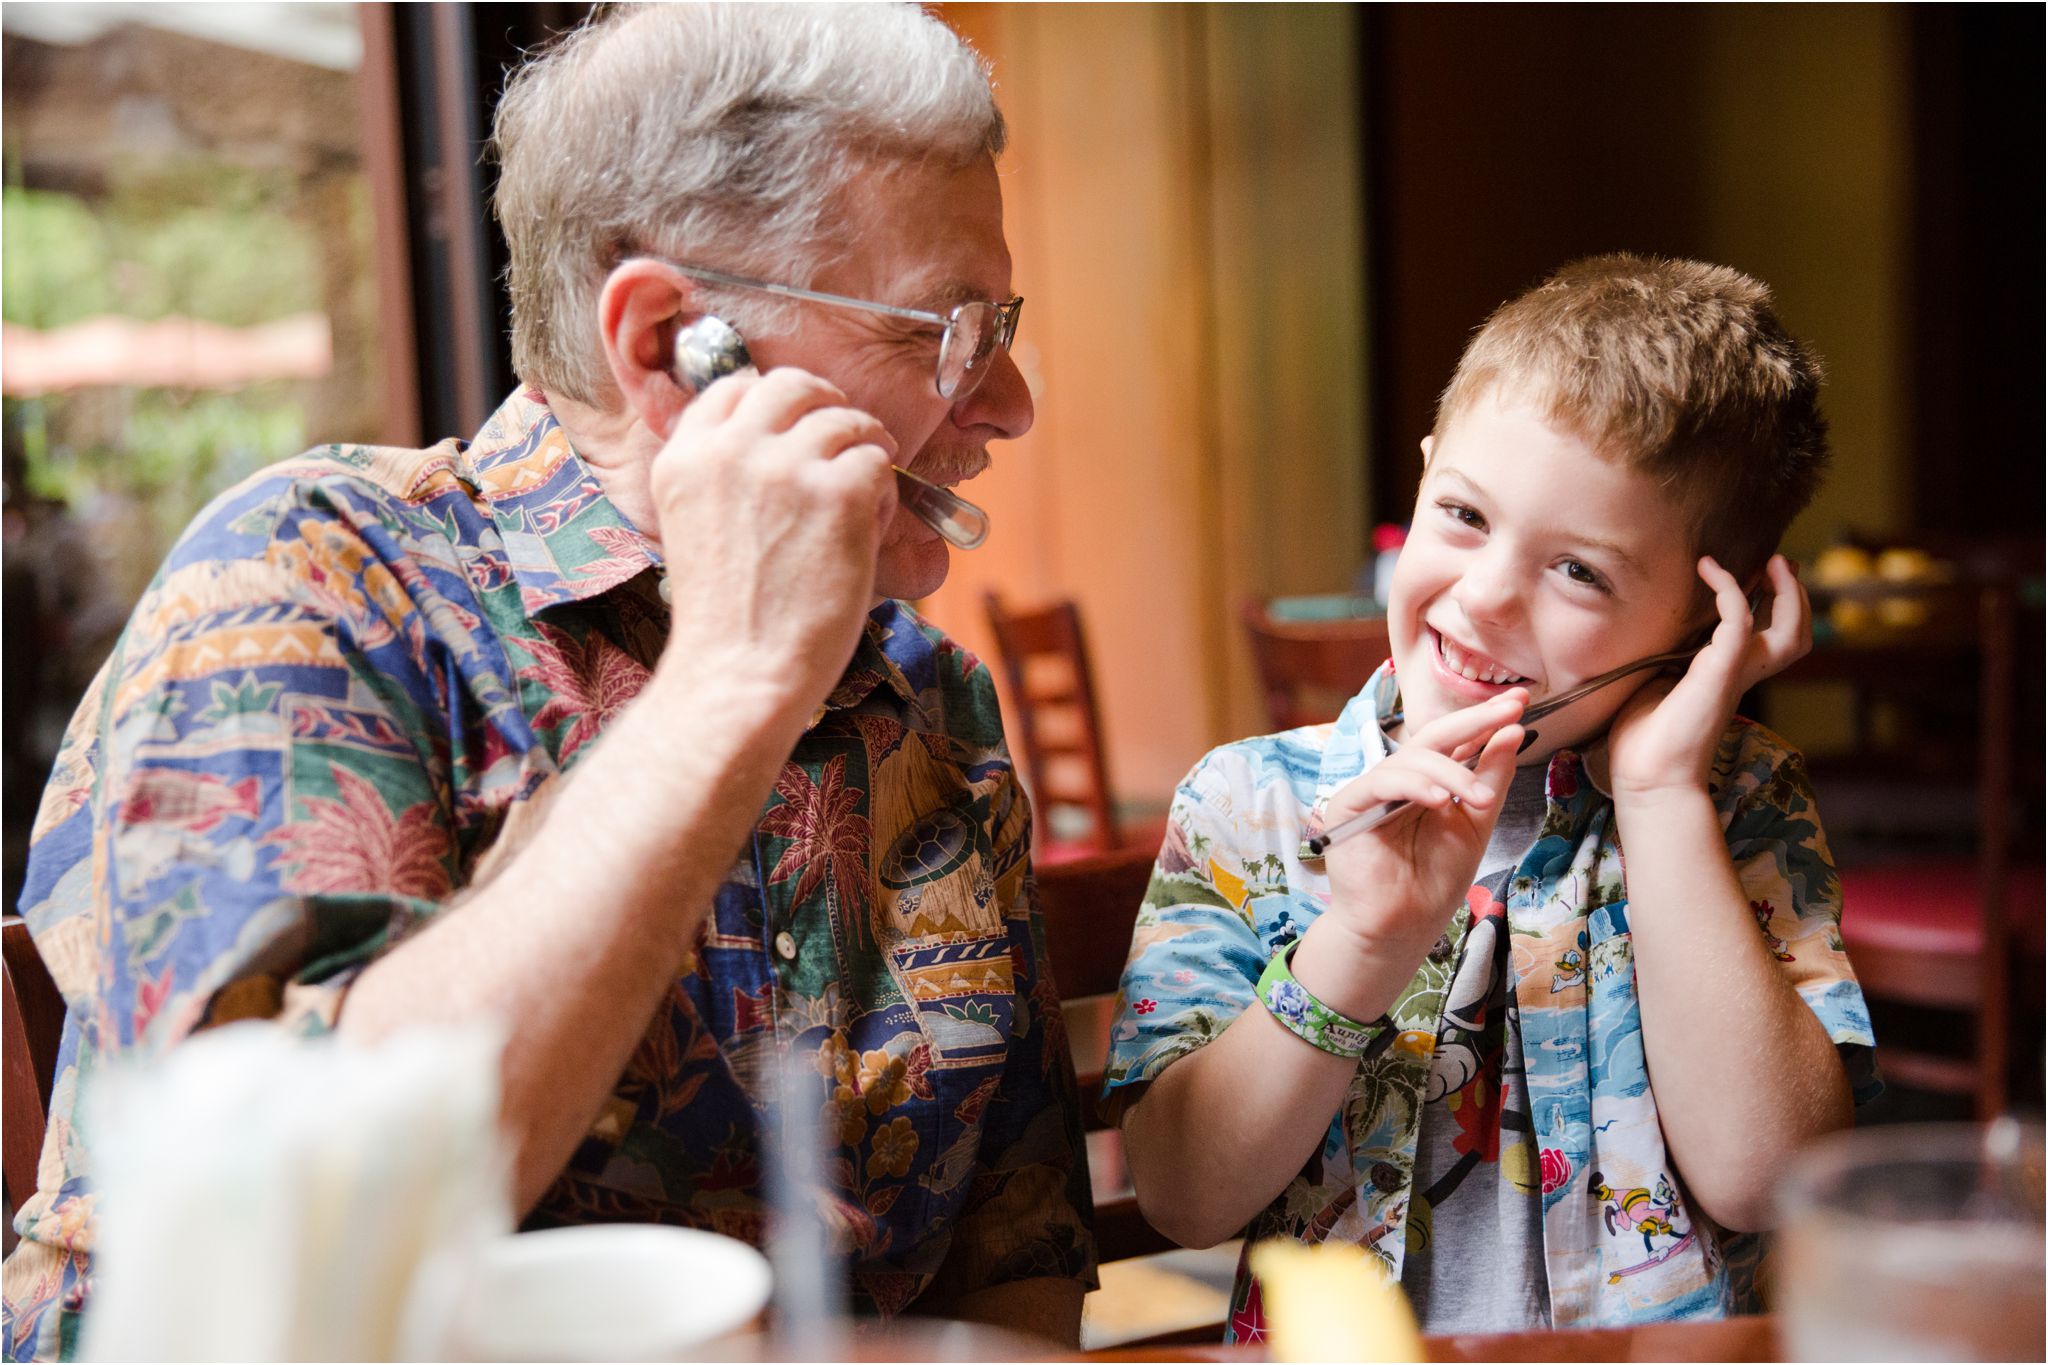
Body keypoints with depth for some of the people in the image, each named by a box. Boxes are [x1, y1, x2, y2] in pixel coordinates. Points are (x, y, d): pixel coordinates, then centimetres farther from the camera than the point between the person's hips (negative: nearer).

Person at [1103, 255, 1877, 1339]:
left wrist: (1660, 787, -14)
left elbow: (1757, 1174, -13)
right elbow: (1185, 1198, -8)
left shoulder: (1736, 806, 0)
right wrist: (1363, 943, -20)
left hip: (1658, 1353, 0)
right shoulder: (1247, 808, -1)